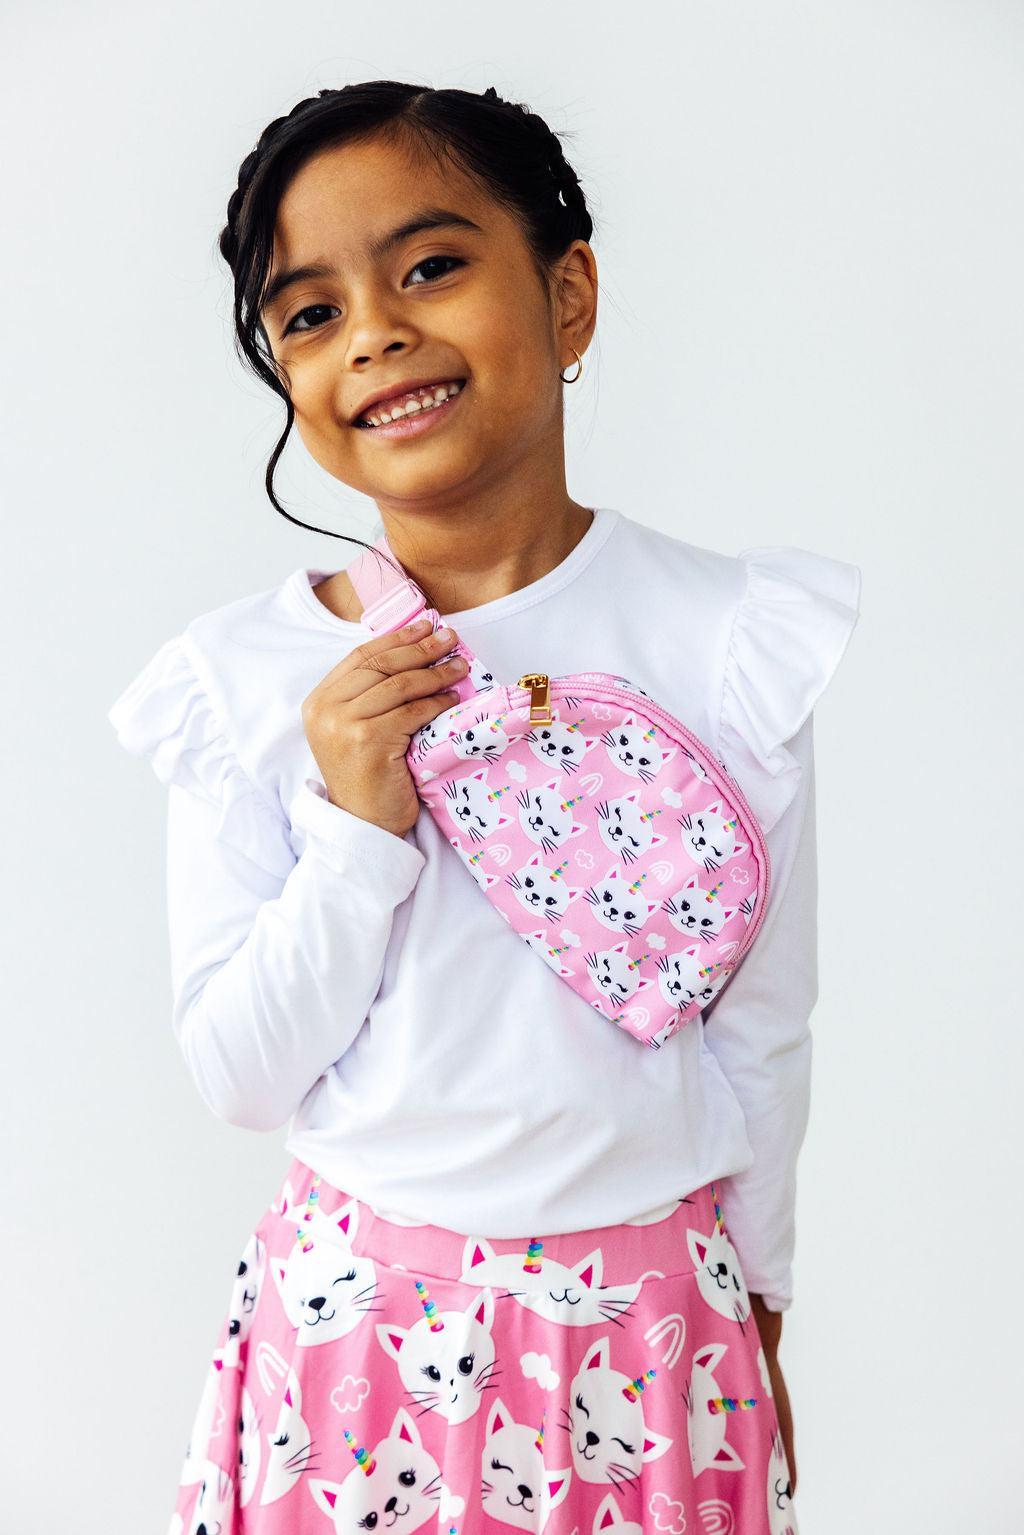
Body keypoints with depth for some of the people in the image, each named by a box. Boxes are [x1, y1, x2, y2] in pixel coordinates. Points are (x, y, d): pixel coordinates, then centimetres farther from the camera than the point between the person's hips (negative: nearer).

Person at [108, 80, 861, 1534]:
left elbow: (762, 1036, -1)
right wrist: (358, 829, -20)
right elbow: (235, 1075, -6)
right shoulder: (245, 682, -7)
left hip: (645, 1335, 0)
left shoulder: (732, 641, -10)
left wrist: (752, 1313, 8)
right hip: (349, 1327, 1)